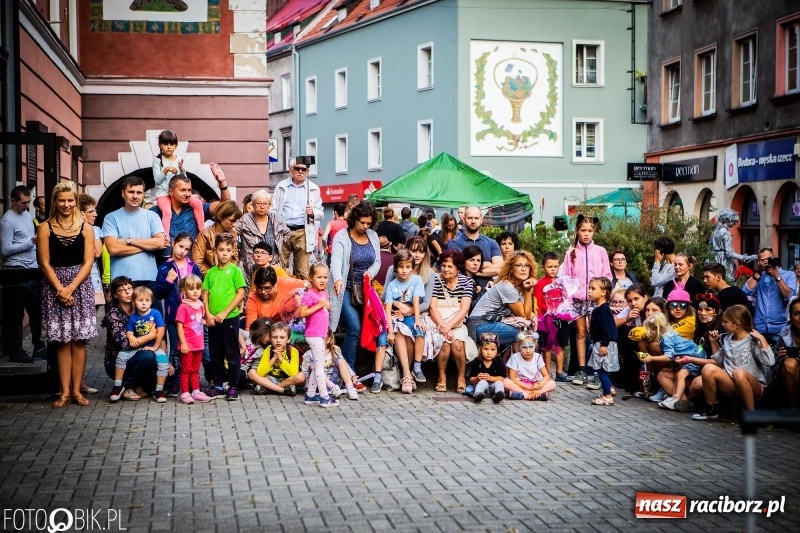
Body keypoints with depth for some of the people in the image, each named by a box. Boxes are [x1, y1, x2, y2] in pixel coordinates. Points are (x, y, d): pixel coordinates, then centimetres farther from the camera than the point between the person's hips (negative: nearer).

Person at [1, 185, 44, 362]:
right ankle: (15, 351, 10)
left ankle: (39, 347, 24)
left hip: (32, 269, 8)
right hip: (16, 271, -8)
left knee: (37, 310, 14)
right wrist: (30, 241, -21)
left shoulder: (27, 215, 12)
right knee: (16, 313, 1)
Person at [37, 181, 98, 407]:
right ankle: (64, 391, 4)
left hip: (80, 287, 0)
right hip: (54, 288, 0)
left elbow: (88, 263, -1)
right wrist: (60, 289, -11)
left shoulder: (86, 229, 5)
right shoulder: (45, 228, 3)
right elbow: (45, 263, -1)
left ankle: (76, 390, 5)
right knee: (62, 341, 1)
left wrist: (70, 288, -12)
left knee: (79, 341, 0)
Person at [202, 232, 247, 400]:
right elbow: (205, 294, 9)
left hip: (230, 317, -4)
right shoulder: (210, 272, 8)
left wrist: (225, 312, -12)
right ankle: (218, 385, 22)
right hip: (213, 320, 4)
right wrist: (208, 314, -5)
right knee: (215, 354, 11)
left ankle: (233, 387, 9)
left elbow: (241, 293, -8)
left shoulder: (235, 270, -3)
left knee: (232, 354, 2)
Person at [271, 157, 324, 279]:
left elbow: (320, 213, 12)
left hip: (302, 233, -1)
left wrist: (312, 213, -11)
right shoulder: (281, 187, 14)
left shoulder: (314, 189, 12)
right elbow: (273, 211, 12)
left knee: (303, 273, -4)